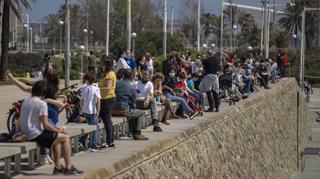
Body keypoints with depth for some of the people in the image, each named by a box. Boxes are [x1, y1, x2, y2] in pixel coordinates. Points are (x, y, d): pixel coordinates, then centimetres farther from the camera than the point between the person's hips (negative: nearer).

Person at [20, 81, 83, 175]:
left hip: (27, 134, 9)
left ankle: (58, 167, 25)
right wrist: (58, 130, 0)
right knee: (66, 137, 1)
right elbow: (46, 125, -19)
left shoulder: (26, 101, 10)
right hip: (36, 135, -9)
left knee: (58, 138, 25)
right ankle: (69, 167, 4)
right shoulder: (41, 104, -17)